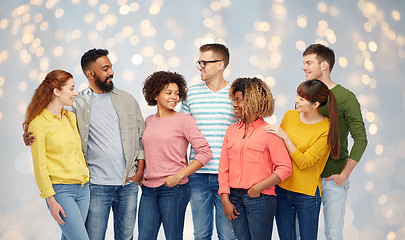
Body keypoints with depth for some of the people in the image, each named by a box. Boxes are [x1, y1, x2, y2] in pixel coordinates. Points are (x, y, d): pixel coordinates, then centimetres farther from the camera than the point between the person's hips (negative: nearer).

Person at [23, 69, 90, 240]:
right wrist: (51, 200, -13)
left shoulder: (71, 117, 11)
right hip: (60, 190, -7)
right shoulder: (38, 123, -9)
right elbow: (39, 166, -10)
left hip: (83, 188, 7)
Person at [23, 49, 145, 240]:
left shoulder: (127, 100, 9)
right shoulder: (78, 104, 0)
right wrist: (32, 139, -14)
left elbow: (141, 136, 12)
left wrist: (140, 170, 3)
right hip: (97, 186, -2)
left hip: (128, 184, 3)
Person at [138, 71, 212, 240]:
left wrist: (179, 176, -13)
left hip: (173, 189, -4)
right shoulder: (148, 121, 12)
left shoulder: (184, 120, -3)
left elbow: (205, 153, -9)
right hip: (148, 189, 5)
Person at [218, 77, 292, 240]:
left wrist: (258, 187, -14)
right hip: (235, 198, 5)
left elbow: (285, 168, -8)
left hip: (260, 199, -5)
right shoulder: (231, 130, 12)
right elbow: (224, 167, 9)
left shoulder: (269, 132, -4)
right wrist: (225, 200, 1)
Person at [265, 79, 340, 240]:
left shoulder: (326, 129, -13)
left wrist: (285, 137, -22)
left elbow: (304, 162, -18)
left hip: (307, 193, -4)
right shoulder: (289, 115, 1)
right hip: (281, 188, 5)